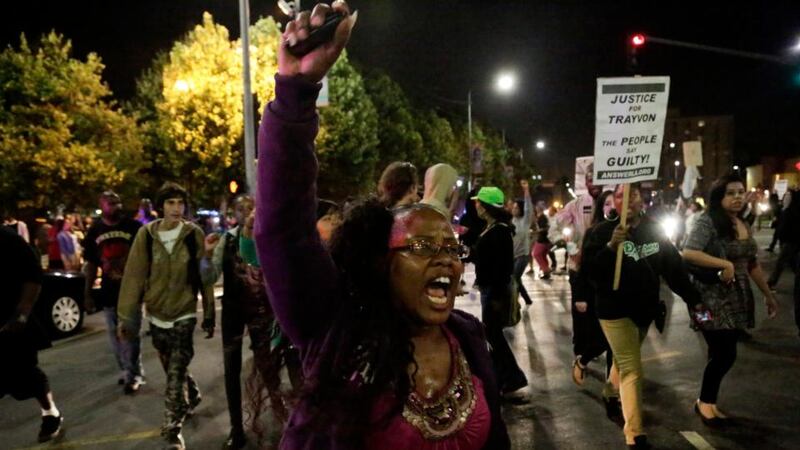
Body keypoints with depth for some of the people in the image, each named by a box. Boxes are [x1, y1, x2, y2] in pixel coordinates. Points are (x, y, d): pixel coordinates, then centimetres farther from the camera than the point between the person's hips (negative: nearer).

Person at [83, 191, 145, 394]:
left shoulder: (134, 227, -6)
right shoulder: (95, 231, 5)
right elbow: (91, 264, 10)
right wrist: (88, 292, 8)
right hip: (109, 291, 5)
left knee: (130, 335, -5)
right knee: (115, 336, 13)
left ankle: (133, 374, 6)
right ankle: (126, 371, 28)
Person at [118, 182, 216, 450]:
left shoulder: (194, 235, -9)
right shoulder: (146, 235, -7)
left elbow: (205, 277, -5)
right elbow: (134, 276, -5)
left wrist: (209, 315, -3)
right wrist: (125, 316, -5)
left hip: (184, 315, -2)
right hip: (156, 315, 3)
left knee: (176, 375, -6)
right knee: (173, 370, 20)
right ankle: (193, 398, 48)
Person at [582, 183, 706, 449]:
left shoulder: (654, 230, 0)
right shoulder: (603, 231, -13)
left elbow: (673, 266, 5)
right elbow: (590, 270, -21)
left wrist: (693, 299, 5)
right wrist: (612, 246, -33)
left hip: (645, 307, 5)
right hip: (615, 309, -5)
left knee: (625, 361, 23)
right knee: (632, 370, -6)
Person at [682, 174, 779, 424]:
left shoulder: (744, 225, 11)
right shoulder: (707, 222, -12)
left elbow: (752, 264, 18)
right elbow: (688, 254, -27)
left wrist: (768, 295, 20)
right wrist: (725, 264, -24)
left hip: (738, 299, 7)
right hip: (713, 299, -7)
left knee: (722, 354, 8)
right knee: (725, 354, -7)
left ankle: (708, 402, 23)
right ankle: (704, 402, 15)